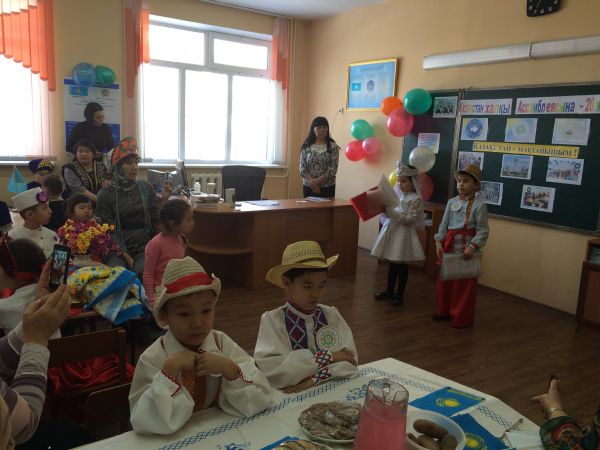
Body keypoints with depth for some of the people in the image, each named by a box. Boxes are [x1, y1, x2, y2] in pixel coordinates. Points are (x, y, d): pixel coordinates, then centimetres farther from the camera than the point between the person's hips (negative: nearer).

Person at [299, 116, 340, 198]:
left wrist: (317, 181, -17)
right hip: (309, 187, 1)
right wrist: (312, 182, -14)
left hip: (327, 187, -1)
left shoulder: (333, 146, -2)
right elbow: (302, 168, 0)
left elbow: (333, 168, -9)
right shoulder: (306, 146, 3)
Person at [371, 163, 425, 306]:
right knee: (392, 263, 15)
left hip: (403, 233, -6)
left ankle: (399, 294, 17)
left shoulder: (415, 199, -11)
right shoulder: (396, 193, 9)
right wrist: (384, 209, -6)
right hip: (391, 230, 6)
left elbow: (410, 220, -18)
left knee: (402, 265, 5)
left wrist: (392, 213, -22)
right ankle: (389, 291, 27)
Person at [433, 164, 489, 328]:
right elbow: (444, 224, 7)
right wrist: (439, 242, -4)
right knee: (444, 280, 14)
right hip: (450, 245, 6)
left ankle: (462, 317, 16)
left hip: (467, 247, -5)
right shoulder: (451, 202, 7)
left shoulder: (479, 205, -9)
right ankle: (444, 311, 31)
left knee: (464, 284, 3)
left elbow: (482, 231, -11)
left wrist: (472, 247, -22)